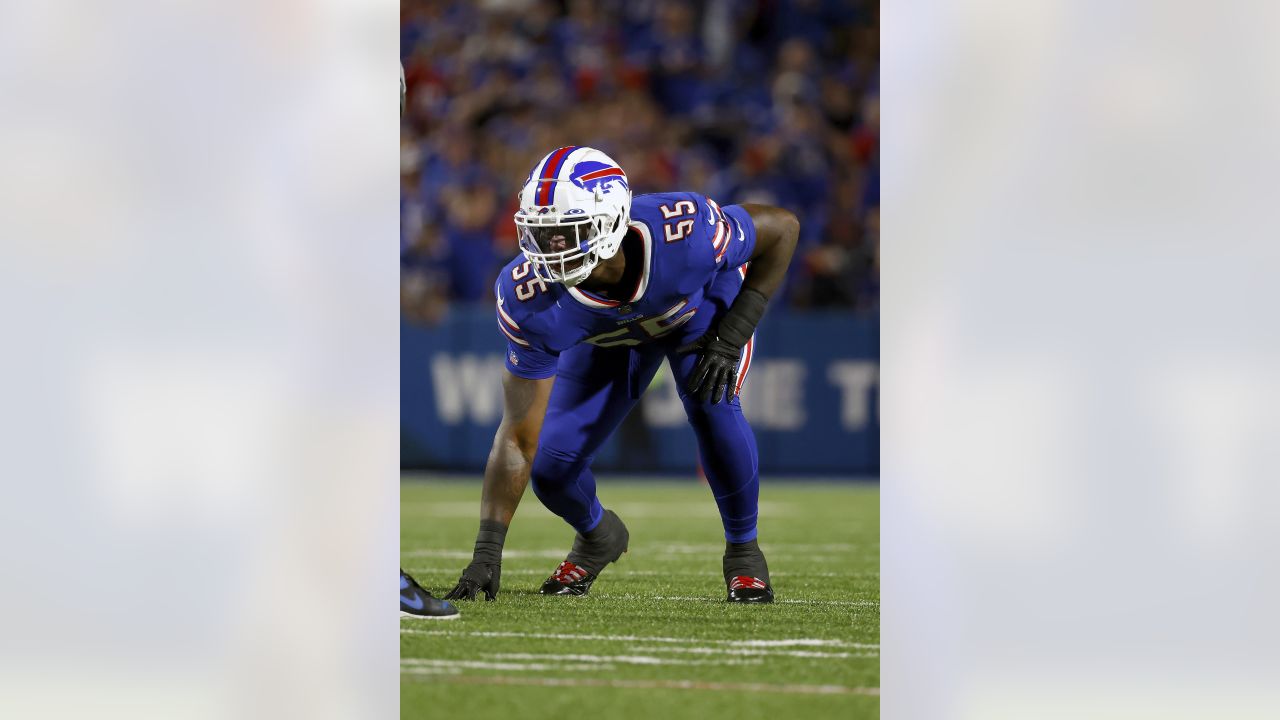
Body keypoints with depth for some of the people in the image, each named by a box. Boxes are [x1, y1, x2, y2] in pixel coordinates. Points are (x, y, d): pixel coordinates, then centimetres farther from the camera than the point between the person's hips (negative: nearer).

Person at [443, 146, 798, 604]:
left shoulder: (684, 233, -44)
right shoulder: (529, 297, -36)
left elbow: (782, 228, -22)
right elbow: (519, 437, -28)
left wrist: (731, 339, -28)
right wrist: (487, 552, -34)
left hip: (703, 306, -2)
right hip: (608, 336, 2)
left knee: (713, 410, -30)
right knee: (551, 467, -9)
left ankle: (743, 550, -2)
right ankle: (598, 536, 29)